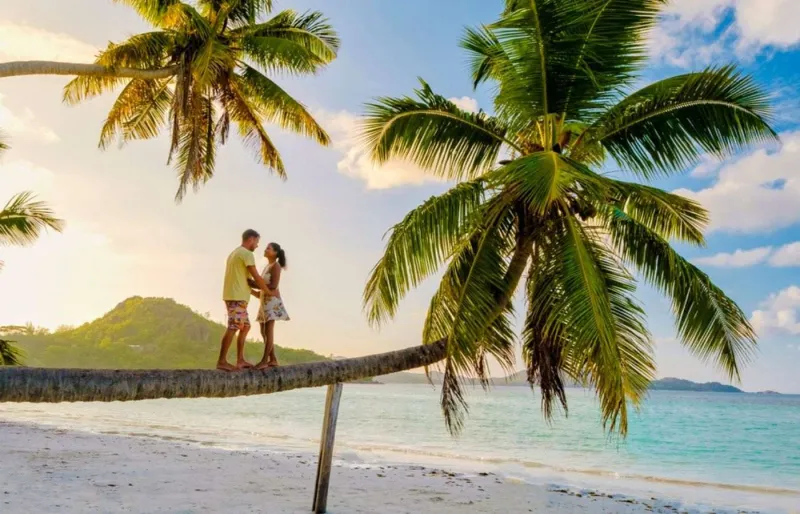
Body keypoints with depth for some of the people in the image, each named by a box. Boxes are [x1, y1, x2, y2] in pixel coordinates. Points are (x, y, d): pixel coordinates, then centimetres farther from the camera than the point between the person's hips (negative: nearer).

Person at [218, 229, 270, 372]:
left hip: (234, 296, 10)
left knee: (245, 327, 13)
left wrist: (261, 288, 16)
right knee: (233, 328, -12)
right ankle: (222, 361, -12)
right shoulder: (246, 253, -9)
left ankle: (240, 360, 13)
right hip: (237, 297, -10)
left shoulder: (235, 253, 22)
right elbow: (256, 277, -12)